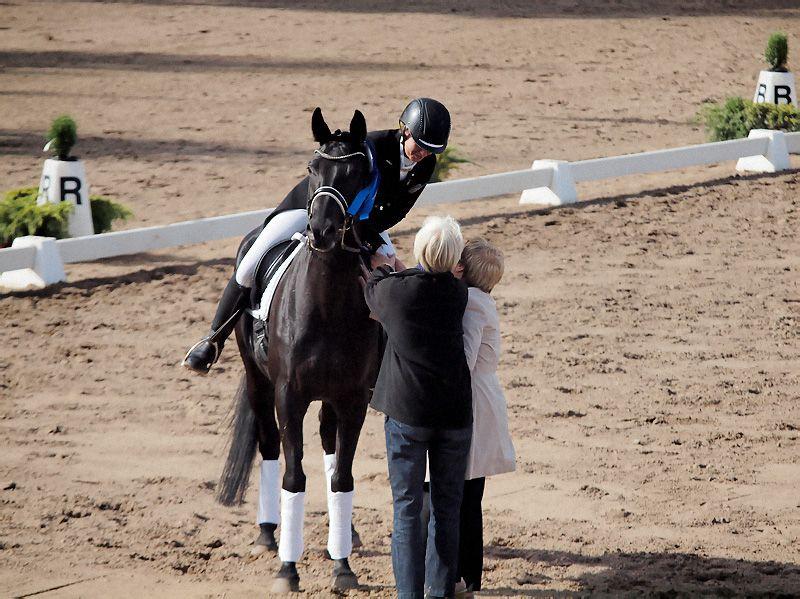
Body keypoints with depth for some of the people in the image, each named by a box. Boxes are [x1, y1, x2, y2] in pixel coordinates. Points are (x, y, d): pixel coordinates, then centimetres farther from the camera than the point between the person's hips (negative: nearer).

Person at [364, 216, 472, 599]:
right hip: (455, 412, 2)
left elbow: (371, 290, 11)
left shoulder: (393, 290, -12)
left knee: (406, 506, 4)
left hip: (406, 410, -2)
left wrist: (383, 268, 31)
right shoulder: (459, 294, -4)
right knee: (447, 506, 12)